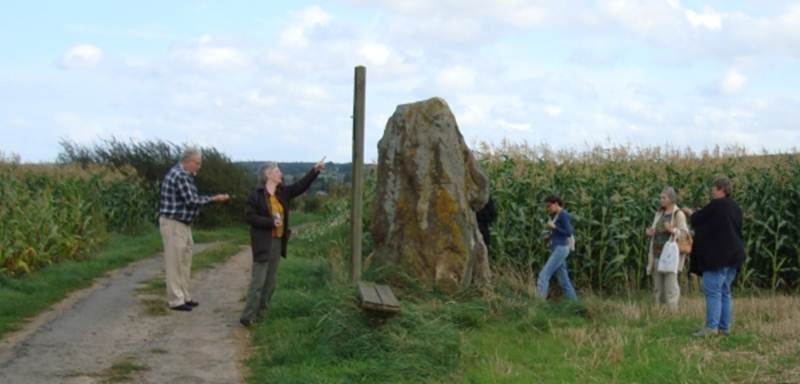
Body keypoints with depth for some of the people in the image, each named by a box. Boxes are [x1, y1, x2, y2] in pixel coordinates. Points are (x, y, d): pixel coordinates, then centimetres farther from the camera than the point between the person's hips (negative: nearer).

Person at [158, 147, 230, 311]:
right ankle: (175, 300, 2)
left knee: (185, 261, 15)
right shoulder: (179, 175, -19)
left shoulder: (185, 175, 14)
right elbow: (191, 201, -21)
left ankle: (184, 297, 23)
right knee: (175, 262, -4)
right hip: (173, 224, -10)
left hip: (183, 224, 10)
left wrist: (214, 198, 8)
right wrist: (214, 199, -13)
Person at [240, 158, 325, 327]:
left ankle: (260, 312, 18)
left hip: (278, 241, 7)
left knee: (271, 280, 10)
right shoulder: (256, 194, -10)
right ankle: (248, 316, -7)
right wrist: (271, 222, -19)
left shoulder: (283, 192, 9)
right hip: (263, 243, -7)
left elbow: (301, 186, 10)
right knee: (258, 280, -10)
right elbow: (249, 216, -13)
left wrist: (315, 170, 2)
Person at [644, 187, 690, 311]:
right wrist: (650, 233, 1)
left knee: (670, 285, -11)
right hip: (657, 255, 7)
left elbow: (684, 233, -11)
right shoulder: (659, 213, 16)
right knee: (658, 287, 7)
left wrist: (672, 230, -28)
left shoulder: (679, 214, -4)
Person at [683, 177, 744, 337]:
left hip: (717, 255, -9)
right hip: (733, 255, 9)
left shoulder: (716, 205, -13)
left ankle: (711, 326, -12)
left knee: (712, 290, -8)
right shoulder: (735, 207, 13)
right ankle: (724, 327, 13)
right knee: (724, 291, 12)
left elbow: (696, 220, -6)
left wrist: (690, 213, 19)